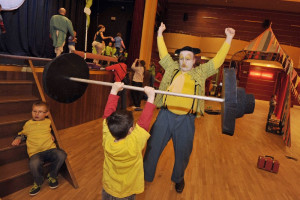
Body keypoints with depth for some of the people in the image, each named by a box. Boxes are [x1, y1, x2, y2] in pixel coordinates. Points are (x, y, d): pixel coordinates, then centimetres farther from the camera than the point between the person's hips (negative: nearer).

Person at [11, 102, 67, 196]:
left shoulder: (48, 122, 18)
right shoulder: (28, 124, 19)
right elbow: (23, 134, 34)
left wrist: (52, 135, 12)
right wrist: (18, 138, 14)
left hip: (50, 149, 1)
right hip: (35, 153, -1)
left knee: (61, 155, -31)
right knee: (34, 164, -37)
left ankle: (52, 176, -1)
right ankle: (38, 182, 0)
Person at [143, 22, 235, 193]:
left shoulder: (200, 73, 10)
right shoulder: (171, 67, 13)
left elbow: (218, 60, 10)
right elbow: (163, 52, 21)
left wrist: (228, 39, 8)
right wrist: (160, 34, 25)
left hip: (186, 120, -1)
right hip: (165, 115, 1)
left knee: (183, 153, 12)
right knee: (153, 147, 8)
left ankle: (179, 179, 38)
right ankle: (145, 175, 29)